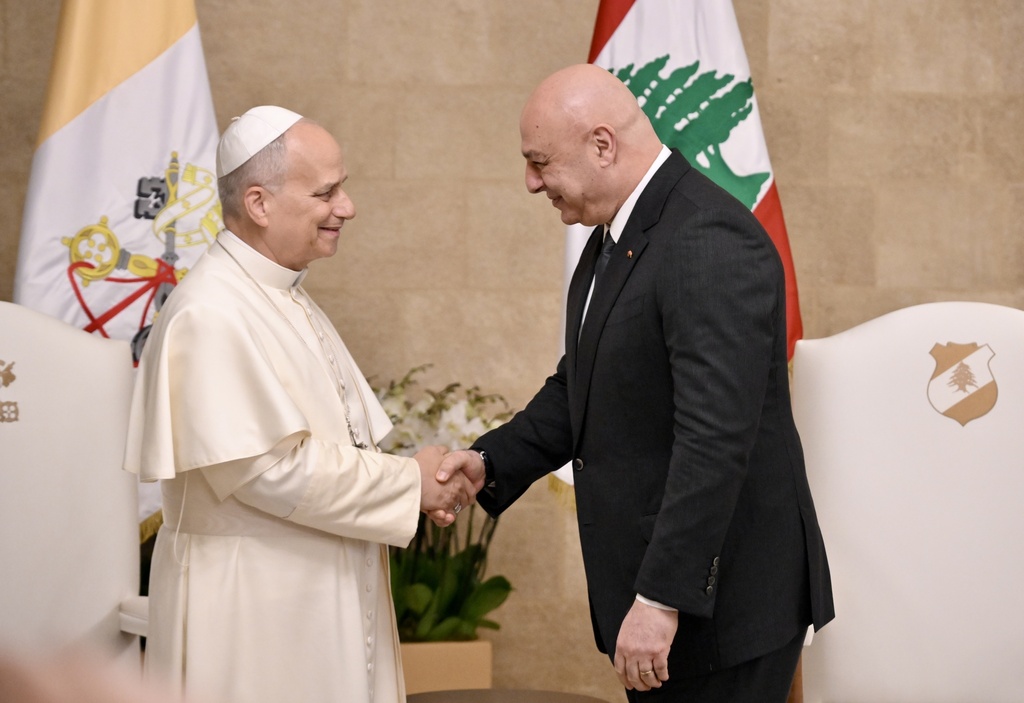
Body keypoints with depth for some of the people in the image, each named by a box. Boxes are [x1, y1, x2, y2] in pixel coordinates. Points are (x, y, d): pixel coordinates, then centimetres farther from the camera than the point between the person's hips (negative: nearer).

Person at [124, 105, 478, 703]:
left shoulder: (291, 300, 13)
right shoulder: (211, 315, -17)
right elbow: (265, 467, -22)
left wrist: (418, 485, 0)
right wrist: (409, 481, -13)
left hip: (320, 602, 9)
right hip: (248, 606, -9)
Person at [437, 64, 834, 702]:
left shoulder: (710, 243, -21)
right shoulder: (616, 234, 11)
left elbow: (715, 438, -26)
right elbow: (580, 387, 20)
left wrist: (662, 598, -27)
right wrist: (492, 461, 4)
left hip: (720, 595, -9)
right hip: (652, 582, 9)